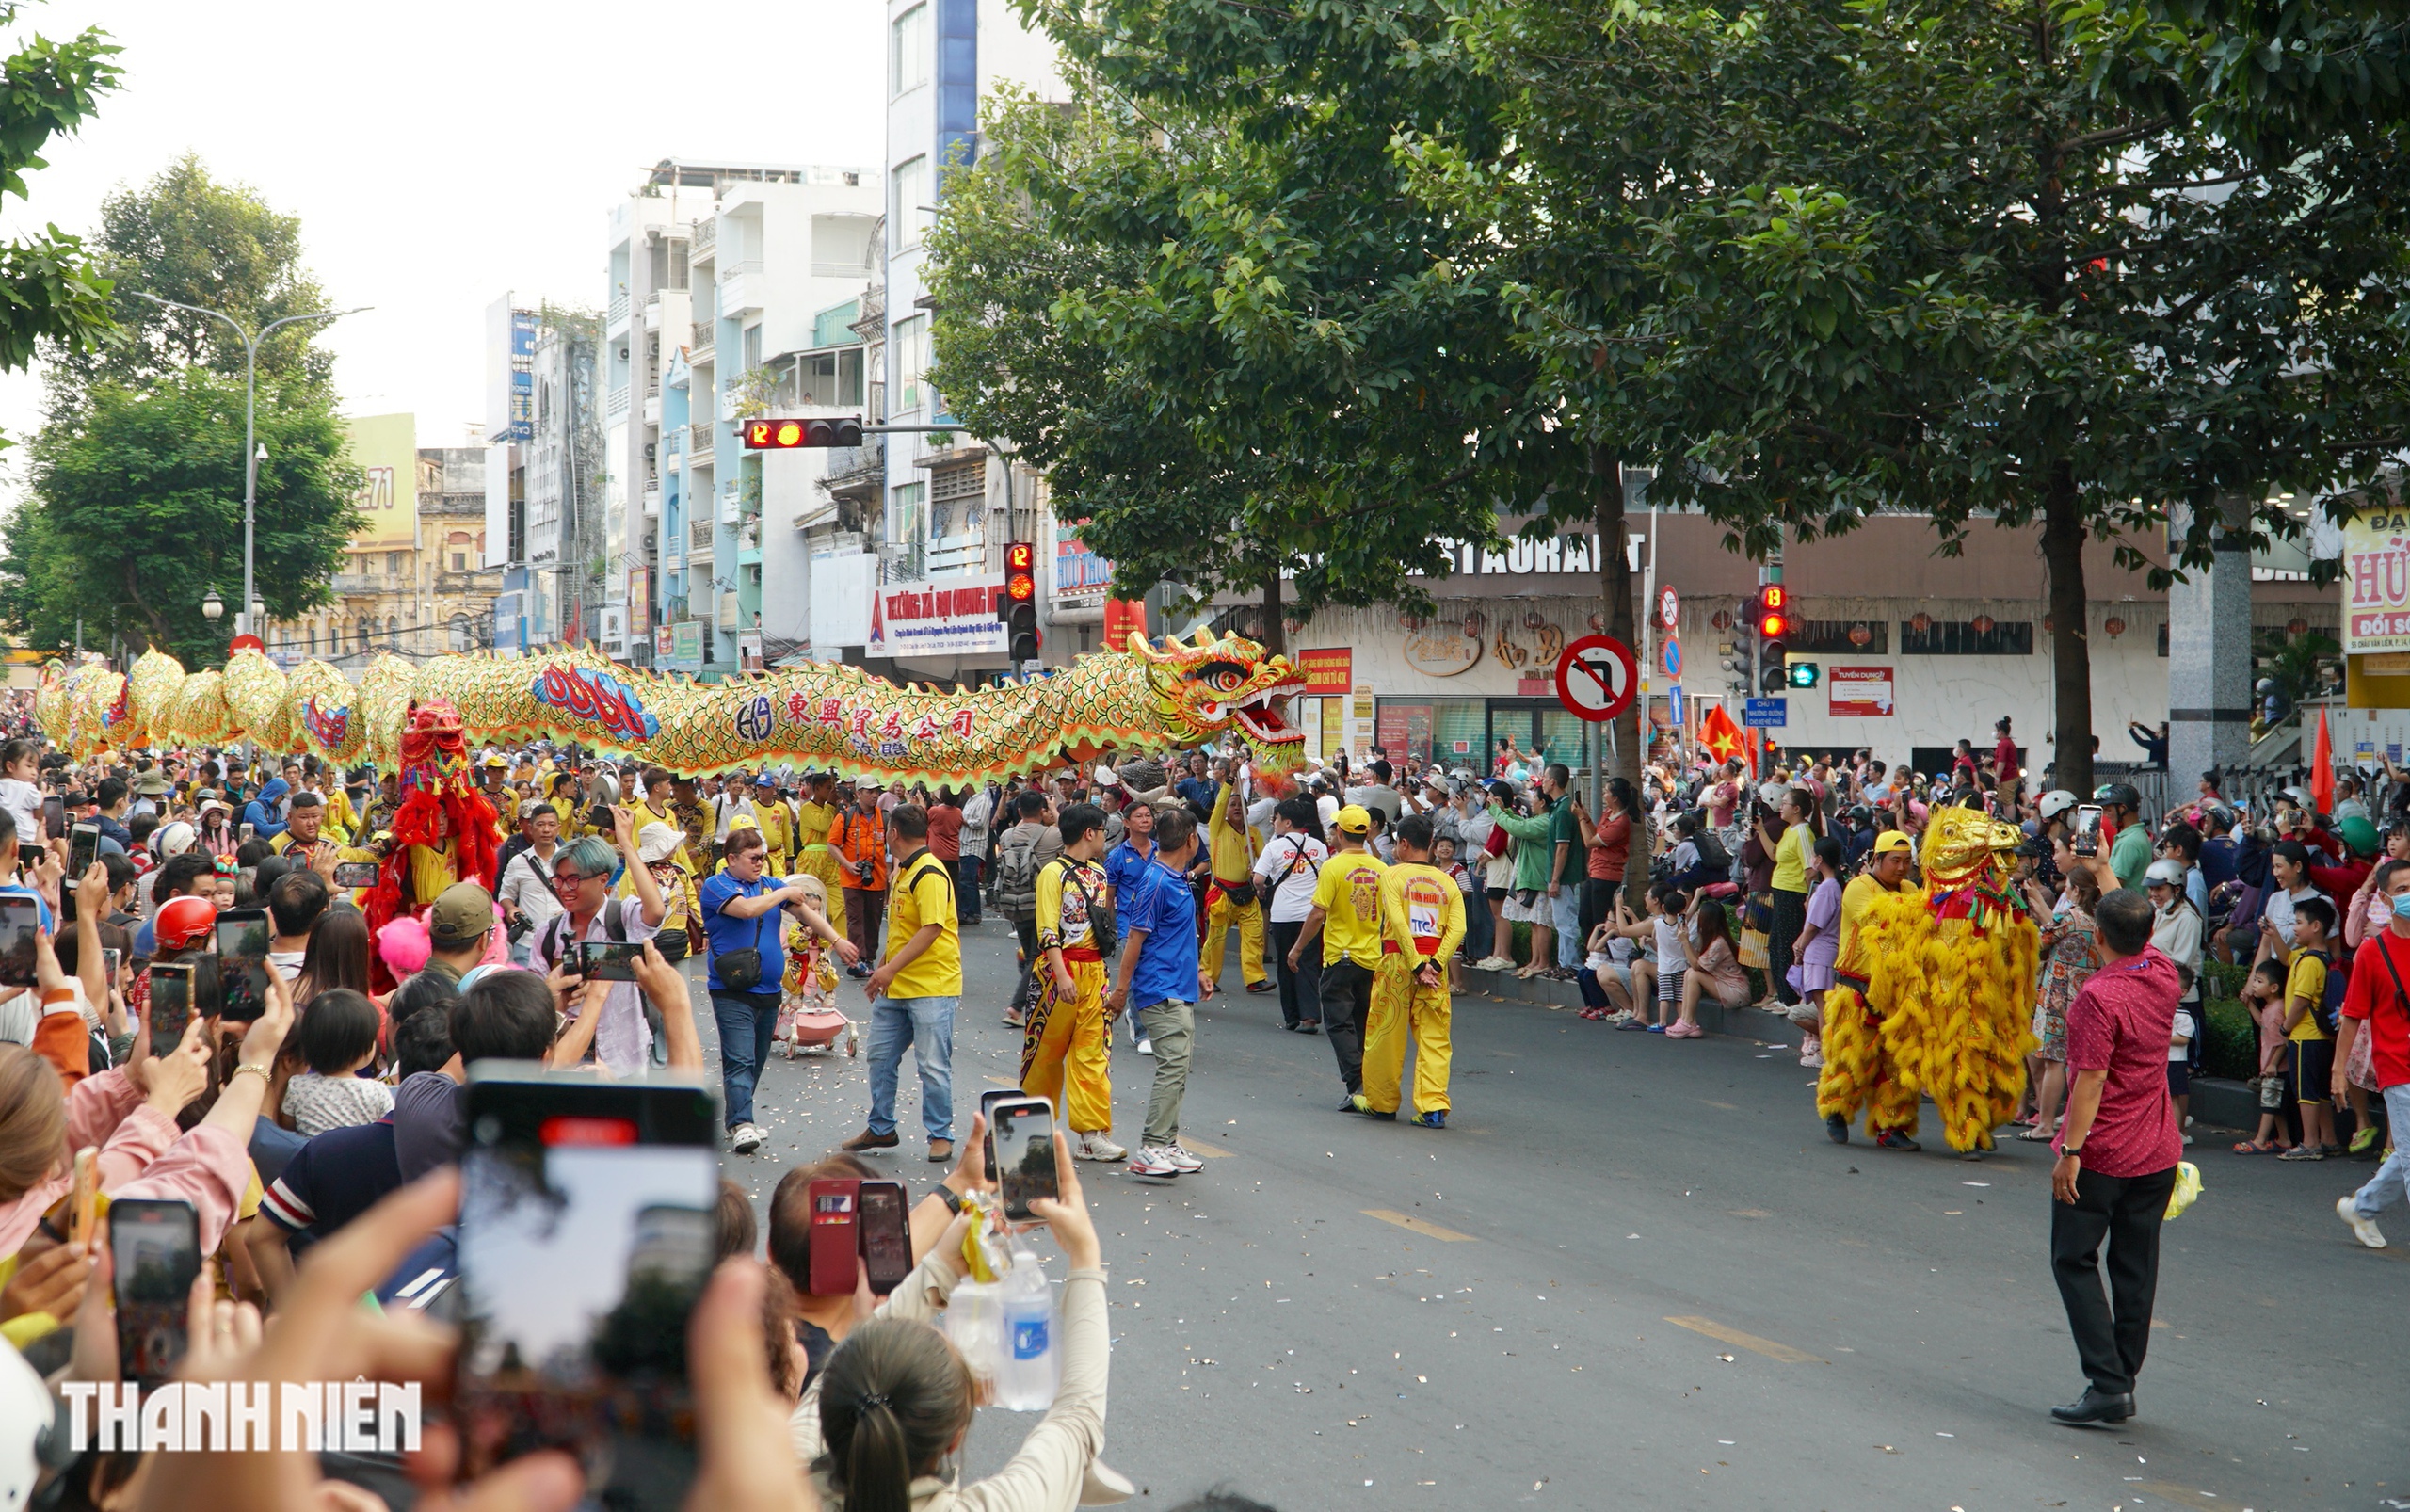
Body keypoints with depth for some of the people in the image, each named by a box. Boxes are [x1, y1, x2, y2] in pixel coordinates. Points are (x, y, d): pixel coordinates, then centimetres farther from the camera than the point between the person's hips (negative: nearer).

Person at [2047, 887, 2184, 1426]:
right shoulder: (2165, 978, 1)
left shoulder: (2099, 997, -21)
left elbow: (2091, 1080, -23)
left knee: (2074, 1261, 2)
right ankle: (2124, 1384, 16)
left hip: (2101, 1155, -7)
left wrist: (2071, 1150, -20)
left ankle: (2107, 1384, -6)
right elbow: (2140, 945, 24)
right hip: (2158, 1153, 7)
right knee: (2135, 1268, 11)